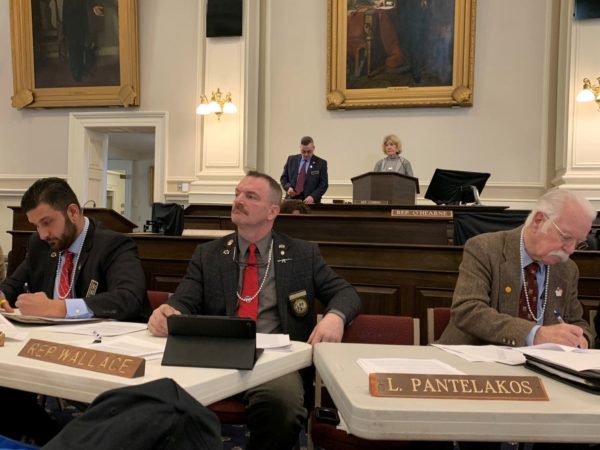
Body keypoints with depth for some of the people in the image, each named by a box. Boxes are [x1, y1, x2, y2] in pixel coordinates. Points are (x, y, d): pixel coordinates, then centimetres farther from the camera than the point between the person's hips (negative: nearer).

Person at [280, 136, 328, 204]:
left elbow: (323, 184, 0)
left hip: (310, 202, -2)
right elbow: (284, 177, 15)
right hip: (291, 200, 2)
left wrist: (313, 197, -15)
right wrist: (288, 187, -6)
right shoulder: (291, 159, 12)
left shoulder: (321, 163, 3)